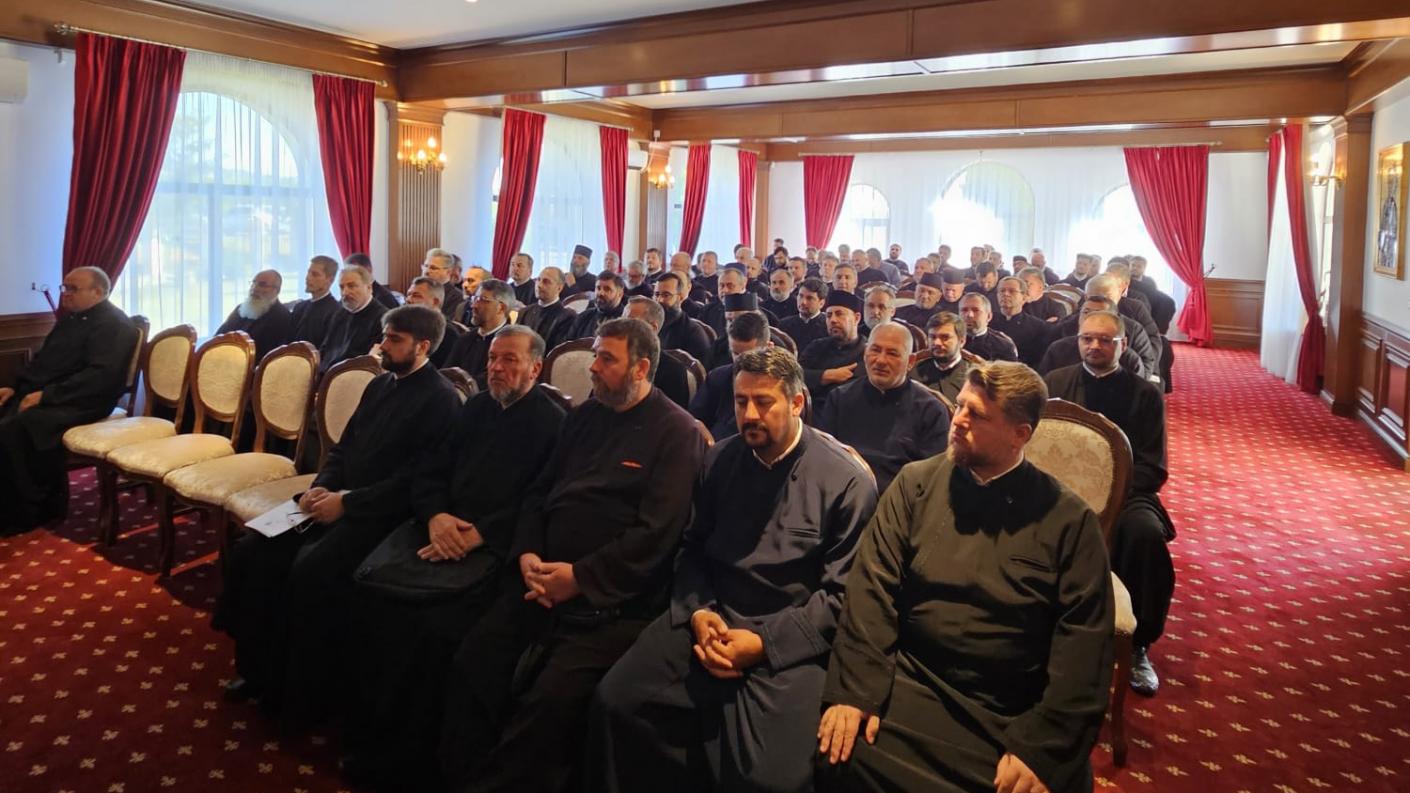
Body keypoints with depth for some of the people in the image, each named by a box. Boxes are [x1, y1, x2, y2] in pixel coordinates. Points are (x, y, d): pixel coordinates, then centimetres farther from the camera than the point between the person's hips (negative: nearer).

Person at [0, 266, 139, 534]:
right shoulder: (70, 318, 21)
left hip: (79, 403, -10)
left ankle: (28, 511, -14)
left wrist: (46, 395, -24)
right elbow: (42, 359, 27)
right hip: (39, 394, 10)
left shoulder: (114, 325, -10)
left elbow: (101, 376, -22)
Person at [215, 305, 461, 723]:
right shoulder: (380, 384, 15)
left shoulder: (439, 399, -12)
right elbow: (343, 446, 19)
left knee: (311, 570, -27)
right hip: (339, 498, 9)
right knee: (254, 551, -4)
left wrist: (345, 503, -19)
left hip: (383, 514, -9)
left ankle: (306, 695, -7)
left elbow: (414, 481, -19)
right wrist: (321, 487, 0)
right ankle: (260, 668, 11)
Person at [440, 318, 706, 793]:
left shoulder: (676, 433, -5)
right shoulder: (585, 417, 17)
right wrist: (527, 553, -1)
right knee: (471, 665, -10)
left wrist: (580, 577, -15)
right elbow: (539, 491, 18)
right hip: (547, 580, 6)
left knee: (552, 695, -24)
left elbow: (655, 533, -13)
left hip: (612, 598, -6)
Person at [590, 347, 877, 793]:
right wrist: (699, 613, -6)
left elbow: (840, 593, -7)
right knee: (615, 701, -14)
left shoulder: (846, 482, -7)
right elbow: (692, 549, 14)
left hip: (788, 642, -4)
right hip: (711, 621, 4)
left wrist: (764, 641, -16)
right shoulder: (719, 461, 9)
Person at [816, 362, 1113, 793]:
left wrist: (1041, 748, -14)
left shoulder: (1068, 517, -1)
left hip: (1015, 715, 0)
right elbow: (873, 587, -4)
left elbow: (1083, 640, -5)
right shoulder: (916, 483, 2)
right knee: (839, 758, -21)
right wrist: (853, 689, -15)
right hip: (912, 685, 1)